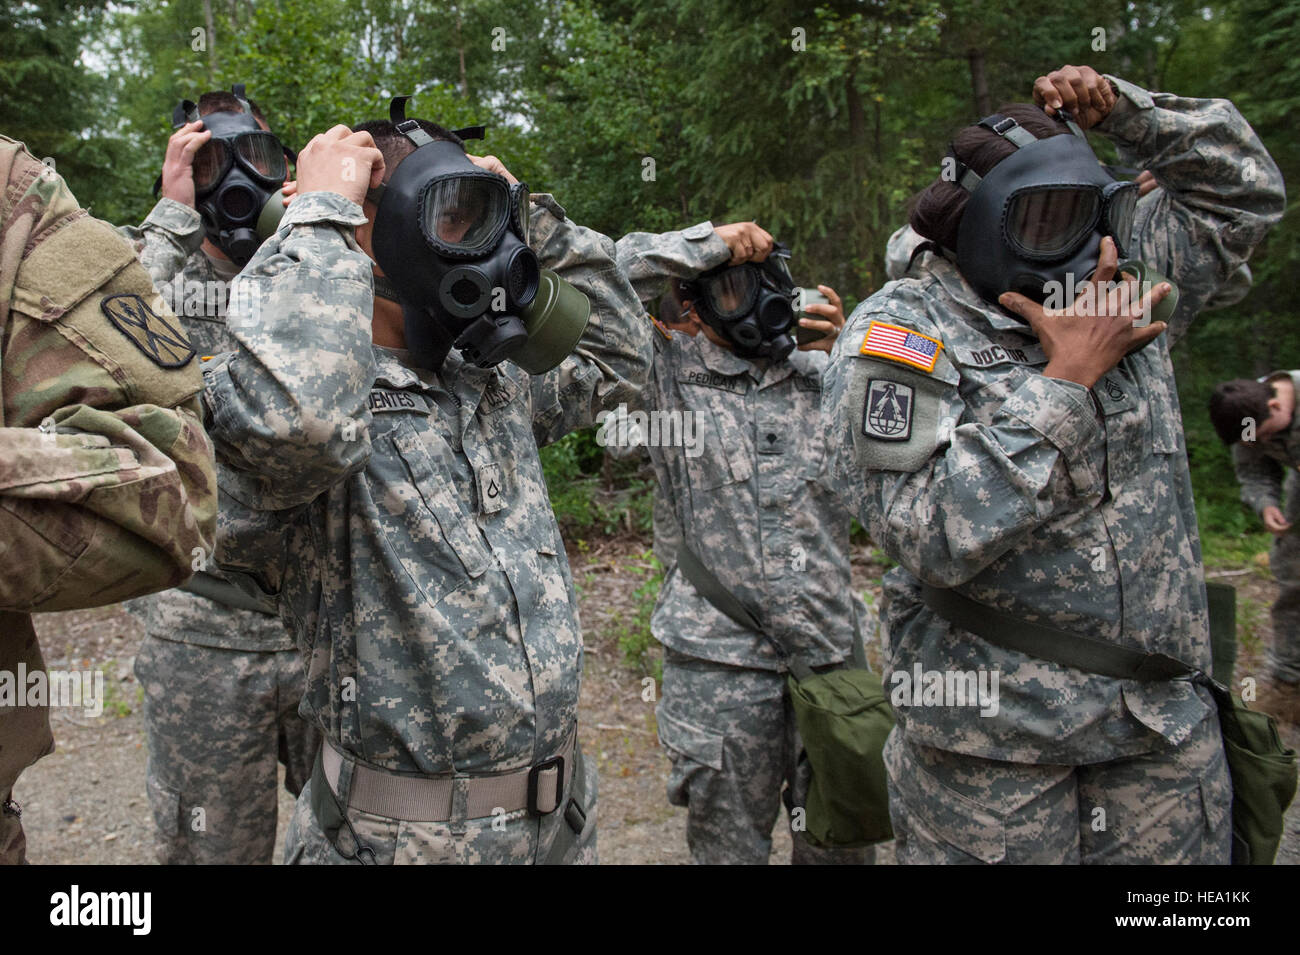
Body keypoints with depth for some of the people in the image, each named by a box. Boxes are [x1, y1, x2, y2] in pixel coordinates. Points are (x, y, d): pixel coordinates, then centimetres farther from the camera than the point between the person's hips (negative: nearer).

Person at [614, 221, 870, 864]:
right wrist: (711, 241, -8)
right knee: (730, 845, 12)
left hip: (833, 651, 4)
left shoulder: (820, 373, 9)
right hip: (720, 662, -3)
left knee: (838, 844, 17)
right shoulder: (667, 373, -2)